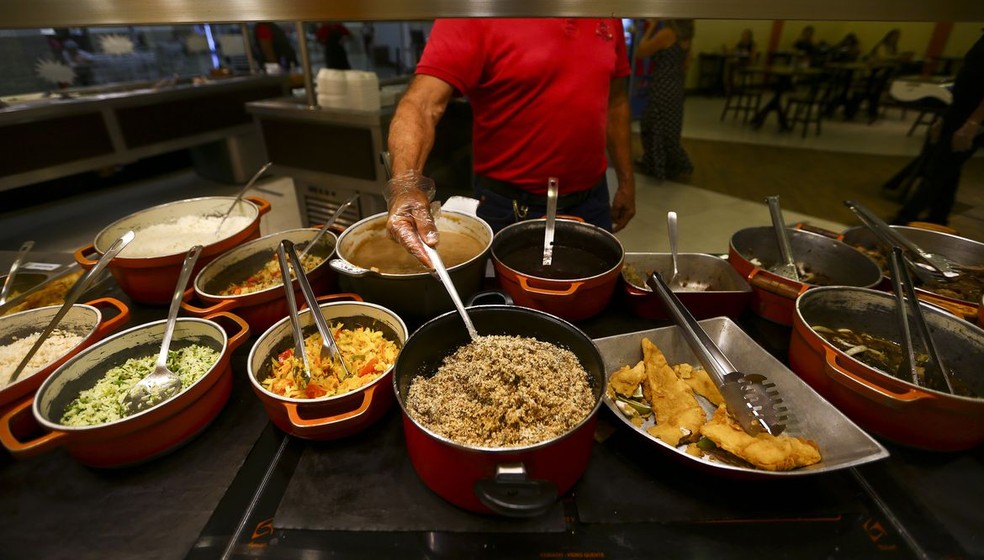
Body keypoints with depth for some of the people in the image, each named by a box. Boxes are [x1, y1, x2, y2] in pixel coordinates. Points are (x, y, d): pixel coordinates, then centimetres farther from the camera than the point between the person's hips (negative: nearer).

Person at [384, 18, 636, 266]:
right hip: (511, 208, -4)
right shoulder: (472, 20, -14)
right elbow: (421, 104, -26)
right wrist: (406, 184, -44)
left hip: (592, 201, 5)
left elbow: (616, 98, 13)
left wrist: (626, 180, 12)